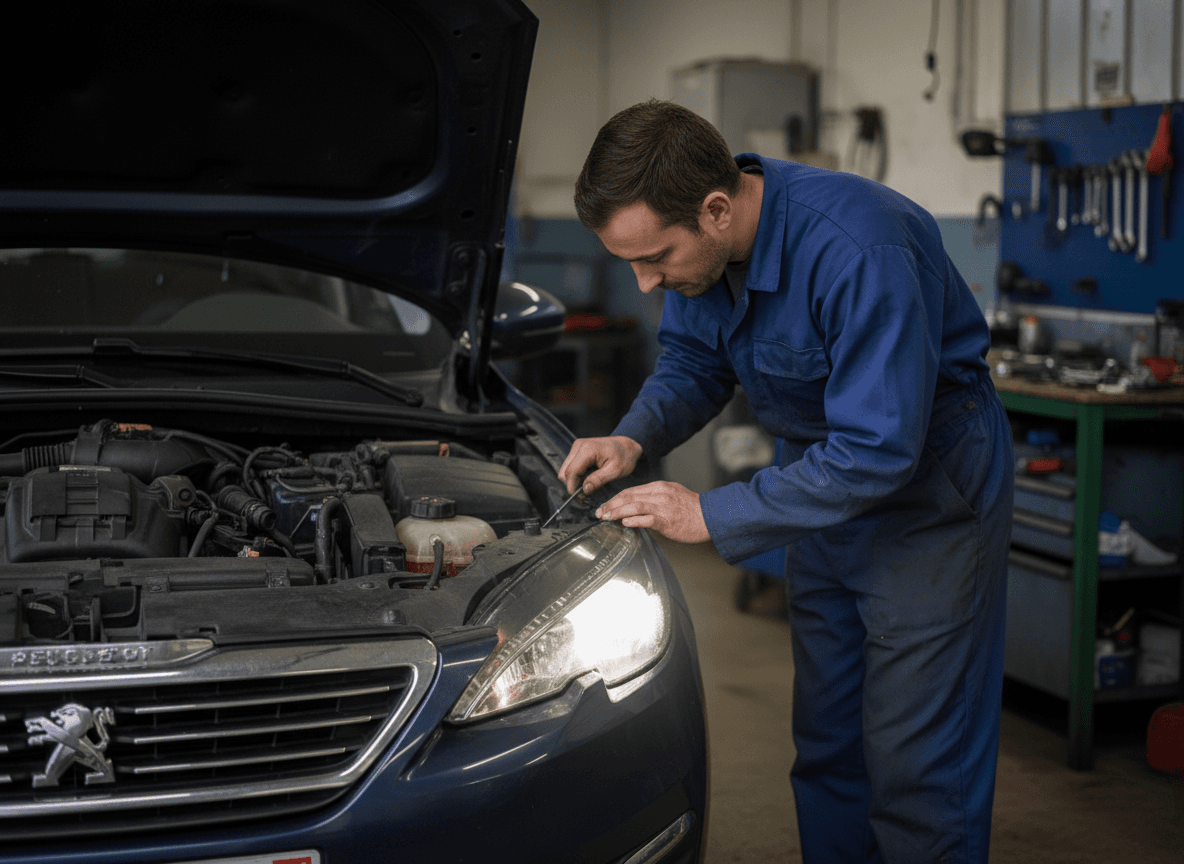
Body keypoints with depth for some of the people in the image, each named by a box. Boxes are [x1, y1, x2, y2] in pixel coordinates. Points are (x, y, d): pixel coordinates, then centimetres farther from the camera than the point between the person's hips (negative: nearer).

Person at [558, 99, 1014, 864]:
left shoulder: (856, 249, -34)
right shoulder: (701, 242, -10)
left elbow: (877, 452, -33)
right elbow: (694, 363, 8)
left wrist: (713, 516, -28)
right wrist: (634, 438, -12)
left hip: (928, 492, -7)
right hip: (828, 484, 7)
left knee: (914, 766, -4)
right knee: (827, 745, 14)